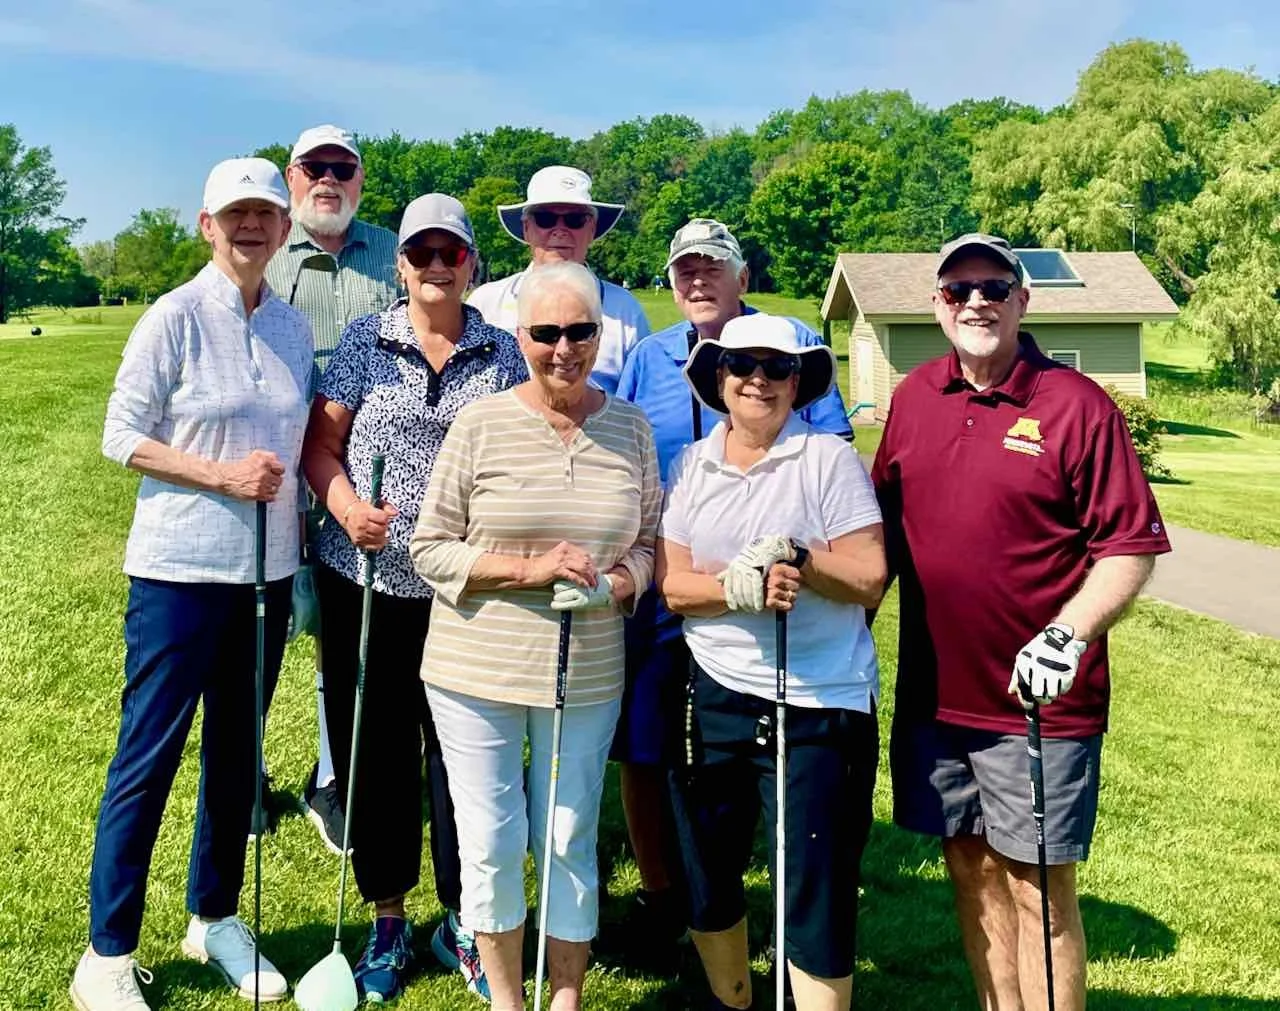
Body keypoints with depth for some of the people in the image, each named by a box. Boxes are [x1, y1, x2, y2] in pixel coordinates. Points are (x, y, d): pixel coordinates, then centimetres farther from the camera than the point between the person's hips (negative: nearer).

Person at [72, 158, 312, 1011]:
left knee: (236, 752, 15)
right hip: (180, 569, -5)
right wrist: (223, 476, -17)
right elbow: (122, 437, -8)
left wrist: (293, 517, 3)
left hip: (267, 570, 5)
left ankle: (216, 918, 31)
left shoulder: (294, 328, 8)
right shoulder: (175, 319, -8)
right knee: (149, 758, 1)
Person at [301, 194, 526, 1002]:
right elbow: (321, 442, 2)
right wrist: (346, 506, -16)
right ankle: (388, 922, 27)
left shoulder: (502, 352, 5)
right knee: (373, 751, 9)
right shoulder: (366, 341, 4)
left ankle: (465, 922, 22)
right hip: (365, 582, 1)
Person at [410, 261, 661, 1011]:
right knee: (491, 845, 8)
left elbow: (651, 544, 9)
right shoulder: (482, 423, -6)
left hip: (588, 675, 2)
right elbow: (431, 549, -5)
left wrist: (613, 584, -13)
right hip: (477, 671, -1)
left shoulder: (631, 427, 2)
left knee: (569, 842, 11)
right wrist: (530, 568, -17)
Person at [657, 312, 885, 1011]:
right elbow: (672, 583, -1)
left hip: (820, 708, -4)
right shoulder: (690, 466, 6)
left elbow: (868, 581, -8)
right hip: (713, 698, 4)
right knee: (706, 875, 18)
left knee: (816, 892, 0)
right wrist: (740, 586, -18)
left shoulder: (830, 459, -5)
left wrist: (798, 556, -23)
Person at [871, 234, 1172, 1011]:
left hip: (1040, 700, -5)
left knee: (1039, 889, 4)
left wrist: (1067, 635, -24)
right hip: (935, 690, 5)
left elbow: (1131, 545, -11)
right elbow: (886, 522, 15)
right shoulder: (914, 398, 6)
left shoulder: (1076, 406, -11)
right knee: (973, 873, 16)